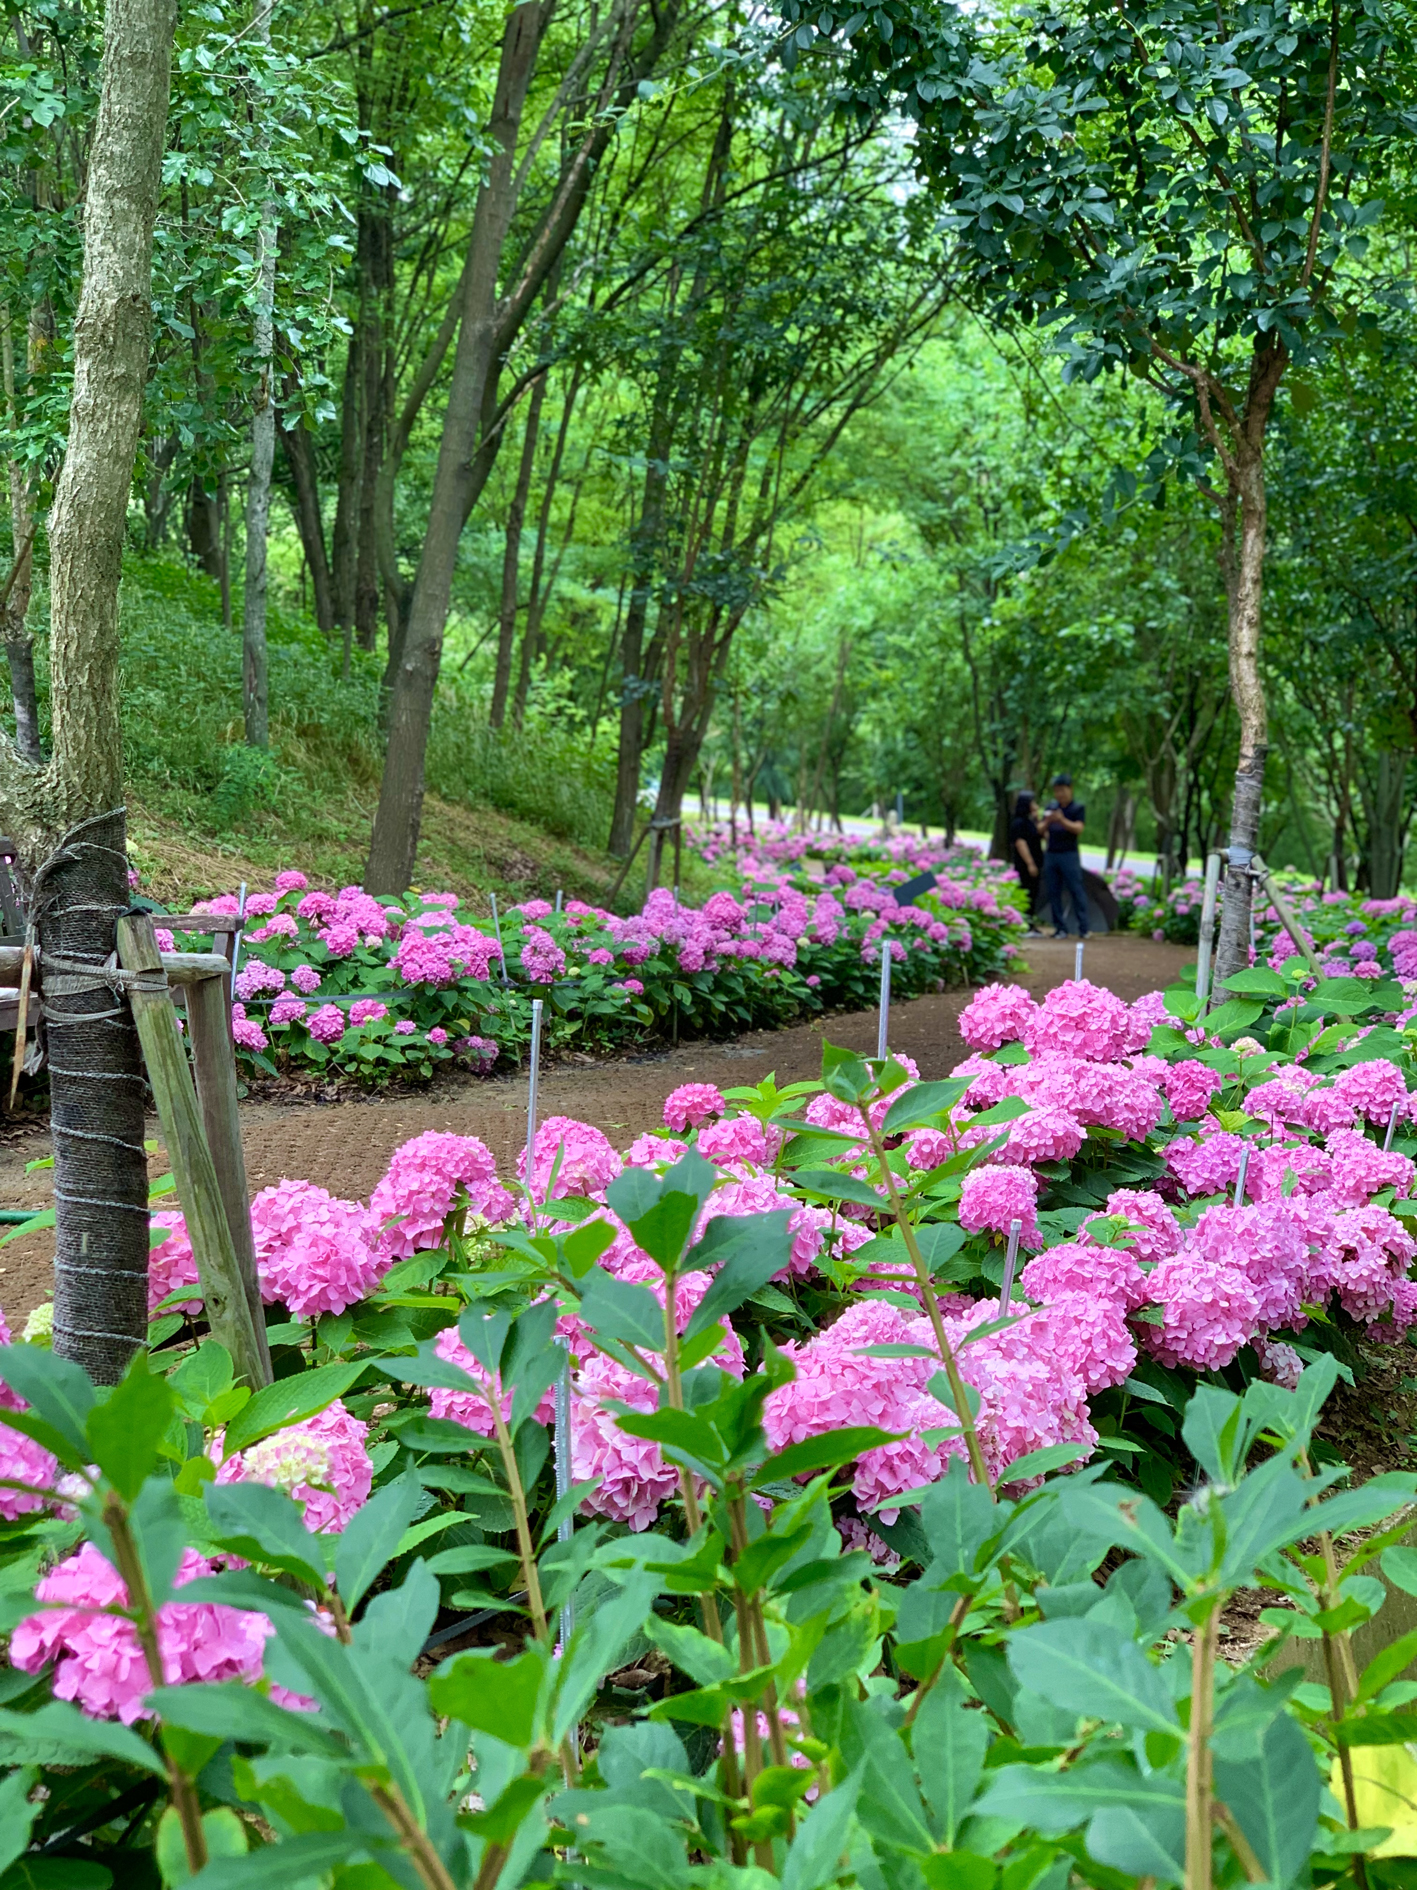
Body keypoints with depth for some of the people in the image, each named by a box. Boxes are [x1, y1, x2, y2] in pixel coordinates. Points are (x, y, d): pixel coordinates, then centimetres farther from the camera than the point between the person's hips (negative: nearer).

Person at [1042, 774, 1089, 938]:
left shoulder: (1078, 807, 0)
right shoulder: (1051, 806, 13)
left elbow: (1078, 828, -13)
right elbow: (1041, 830, 10)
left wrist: (1062, 820, -28)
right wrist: (1047, 822, -12)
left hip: (1069, 854, -5)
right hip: (1051, 855, 5)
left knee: (1076, 890, -6)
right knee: (1053, 892, 3)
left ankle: (1083, 928, -4)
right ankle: (1060, 928, 7)